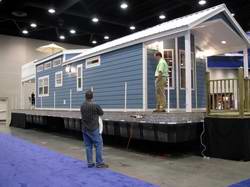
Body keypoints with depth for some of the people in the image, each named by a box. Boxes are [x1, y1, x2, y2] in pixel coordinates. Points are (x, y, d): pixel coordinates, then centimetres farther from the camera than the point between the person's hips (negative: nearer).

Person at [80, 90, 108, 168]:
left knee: (88, 146, 10)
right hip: (93, 129, -6)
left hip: (85, 129, 6)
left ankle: (90, 163, 14)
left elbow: (83, 115, 7)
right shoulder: (95, 106, -16)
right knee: (99, 145, 2)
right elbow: (101, 113, -1)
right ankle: (99, 163, 4)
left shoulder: (82, 106, -1)